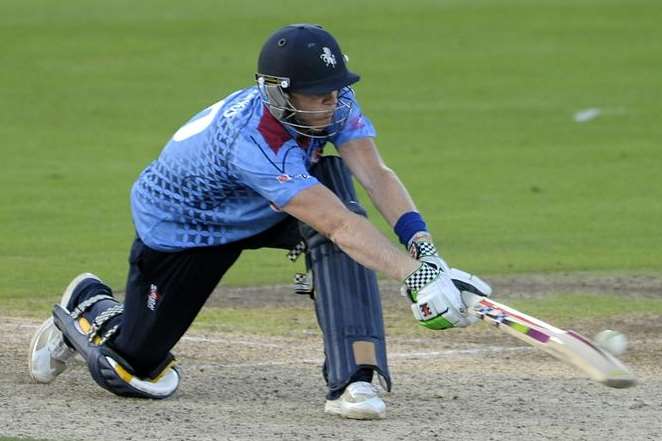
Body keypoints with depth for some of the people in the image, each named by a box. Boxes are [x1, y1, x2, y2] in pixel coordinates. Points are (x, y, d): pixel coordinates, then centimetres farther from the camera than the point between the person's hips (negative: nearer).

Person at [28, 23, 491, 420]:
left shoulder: (336, 103, -22)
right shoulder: (254, 141, -43)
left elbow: (376, 175, -32)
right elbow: (339, 225, -51)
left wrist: (424, 249, -47)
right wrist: (415, 276, -60)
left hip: (265, 213, 6)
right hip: (180, 222, -6)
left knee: (334, 181, -28)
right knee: (132, 371, -1)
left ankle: (354, 376, -30)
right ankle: (87, 303, 36)